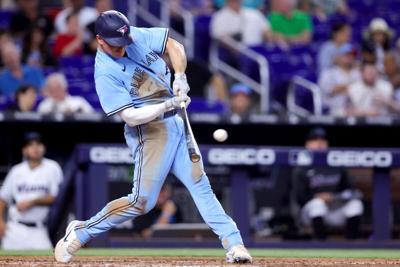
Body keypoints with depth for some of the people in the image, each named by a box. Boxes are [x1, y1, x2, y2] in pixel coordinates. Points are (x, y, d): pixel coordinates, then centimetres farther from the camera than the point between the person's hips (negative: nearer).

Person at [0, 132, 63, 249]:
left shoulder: (52, 168, 2)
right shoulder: (17, 171, 10)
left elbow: (56, 198, -4)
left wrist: (32, 202, -13)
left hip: (39, 230, -2)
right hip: (15, 230, 2)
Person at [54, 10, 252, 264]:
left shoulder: (139, 36, -2)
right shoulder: (106, 73, -19)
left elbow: (174, 46, 8)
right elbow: (131, 116, -23)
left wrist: (180, 77, -9)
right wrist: (168, 104, -30)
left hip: (176, 124, 7)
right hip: (149, 131, -7)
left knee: (200, 184, 6)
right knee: (142, 202, -11)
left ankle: (233, 242, 9)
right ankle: (79, 233, 1)